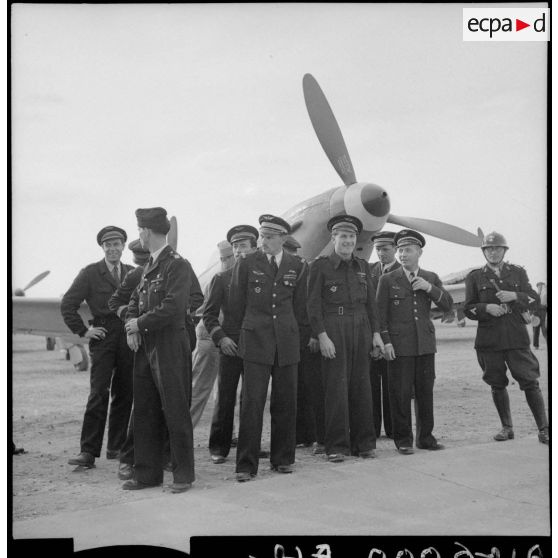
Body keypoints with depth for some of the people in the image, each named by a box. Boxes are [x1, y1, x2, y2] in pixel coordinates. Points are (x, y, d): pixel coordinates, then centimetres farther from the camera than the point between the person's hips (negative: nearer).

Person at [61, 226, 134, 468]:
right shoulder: (90, 273, 0)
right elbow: (67, 305, -1)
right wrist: (83, 331, -4)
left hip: (128, 339, 4)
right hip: (103, 338, -4)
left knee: (124, 395, 7)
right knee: (98, 394, -11)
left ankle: (116, 447, 18)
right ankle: (88, 452, -9)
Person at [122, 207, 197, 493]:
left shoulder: (178, 265, -10)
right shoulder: (149, 266, 16)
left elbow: (173, 307, -20)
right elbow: (135, 300, 20)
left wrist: (140, 324, -12)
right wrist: (131, 327, 1)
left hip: (170, 347, -8)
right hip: (145, 347, 8)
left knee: (175, 411, -1)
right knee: (144, 412, 11)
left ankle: (183, 474, 9)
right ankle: (147, 473, 20)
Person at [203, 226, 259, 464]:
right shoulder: (221, 278, 5)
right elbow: (209, 314, 5)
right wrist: (221, 338, -8)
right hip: (230, 346, -1)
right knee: (225, 398, -1)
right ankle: (218, 448, 8)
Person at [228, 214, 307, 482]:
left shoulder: (297, 267, 8)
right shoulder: (246, 264, 3)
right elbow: (236, 303, 10)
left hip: (287, 341, 2)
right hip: (255, 341, -2)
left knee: (285, 402, 4)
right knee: (252, 402, -6)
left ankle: (282, 459, 17)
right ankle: (246, 464, -1)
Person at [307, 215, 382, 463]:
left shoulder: (362, 266, 13)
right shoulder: (320, 266, -1)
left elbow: (370, 302, 16)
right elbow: (313, 305, -5)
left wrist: (375, 333, 9)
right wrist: (322, 337, -12)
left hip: (361, 330, 4)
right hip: (334, 331, -4)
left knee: (361, 386, 6)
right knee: (336, 387, -4)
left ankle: (363, 443, 15)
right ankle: (337, 446, 3)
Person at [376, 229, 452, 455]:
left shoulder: (431, 278, 12)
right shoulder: (388, 280, 3)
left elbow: (447, 305, 6)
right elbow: (380, 313, 1)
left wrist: (430, 288, -9)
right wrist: (385, 341, -7)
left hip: (425, 344, 3)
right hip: (399, 346, -3)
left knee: (426, 391, 6)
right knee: (400, 393, -2)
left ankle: (425, 437, 17)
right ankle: (403, 440, 7)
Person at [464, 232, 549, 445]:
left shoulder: (518, 273, 11)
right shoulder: (474, 277, 8)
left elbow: (534, 299, 6)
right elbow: (469, 309, 5)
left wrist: (515, 296, -12)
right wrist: (487, 308, -14)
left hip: (516, 337, -1)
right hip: (489, 339, 1)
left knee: (530, 382, -5)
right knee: (497, 385, 6)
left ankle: (543, 429, 1)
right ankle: (507, 427, 20)